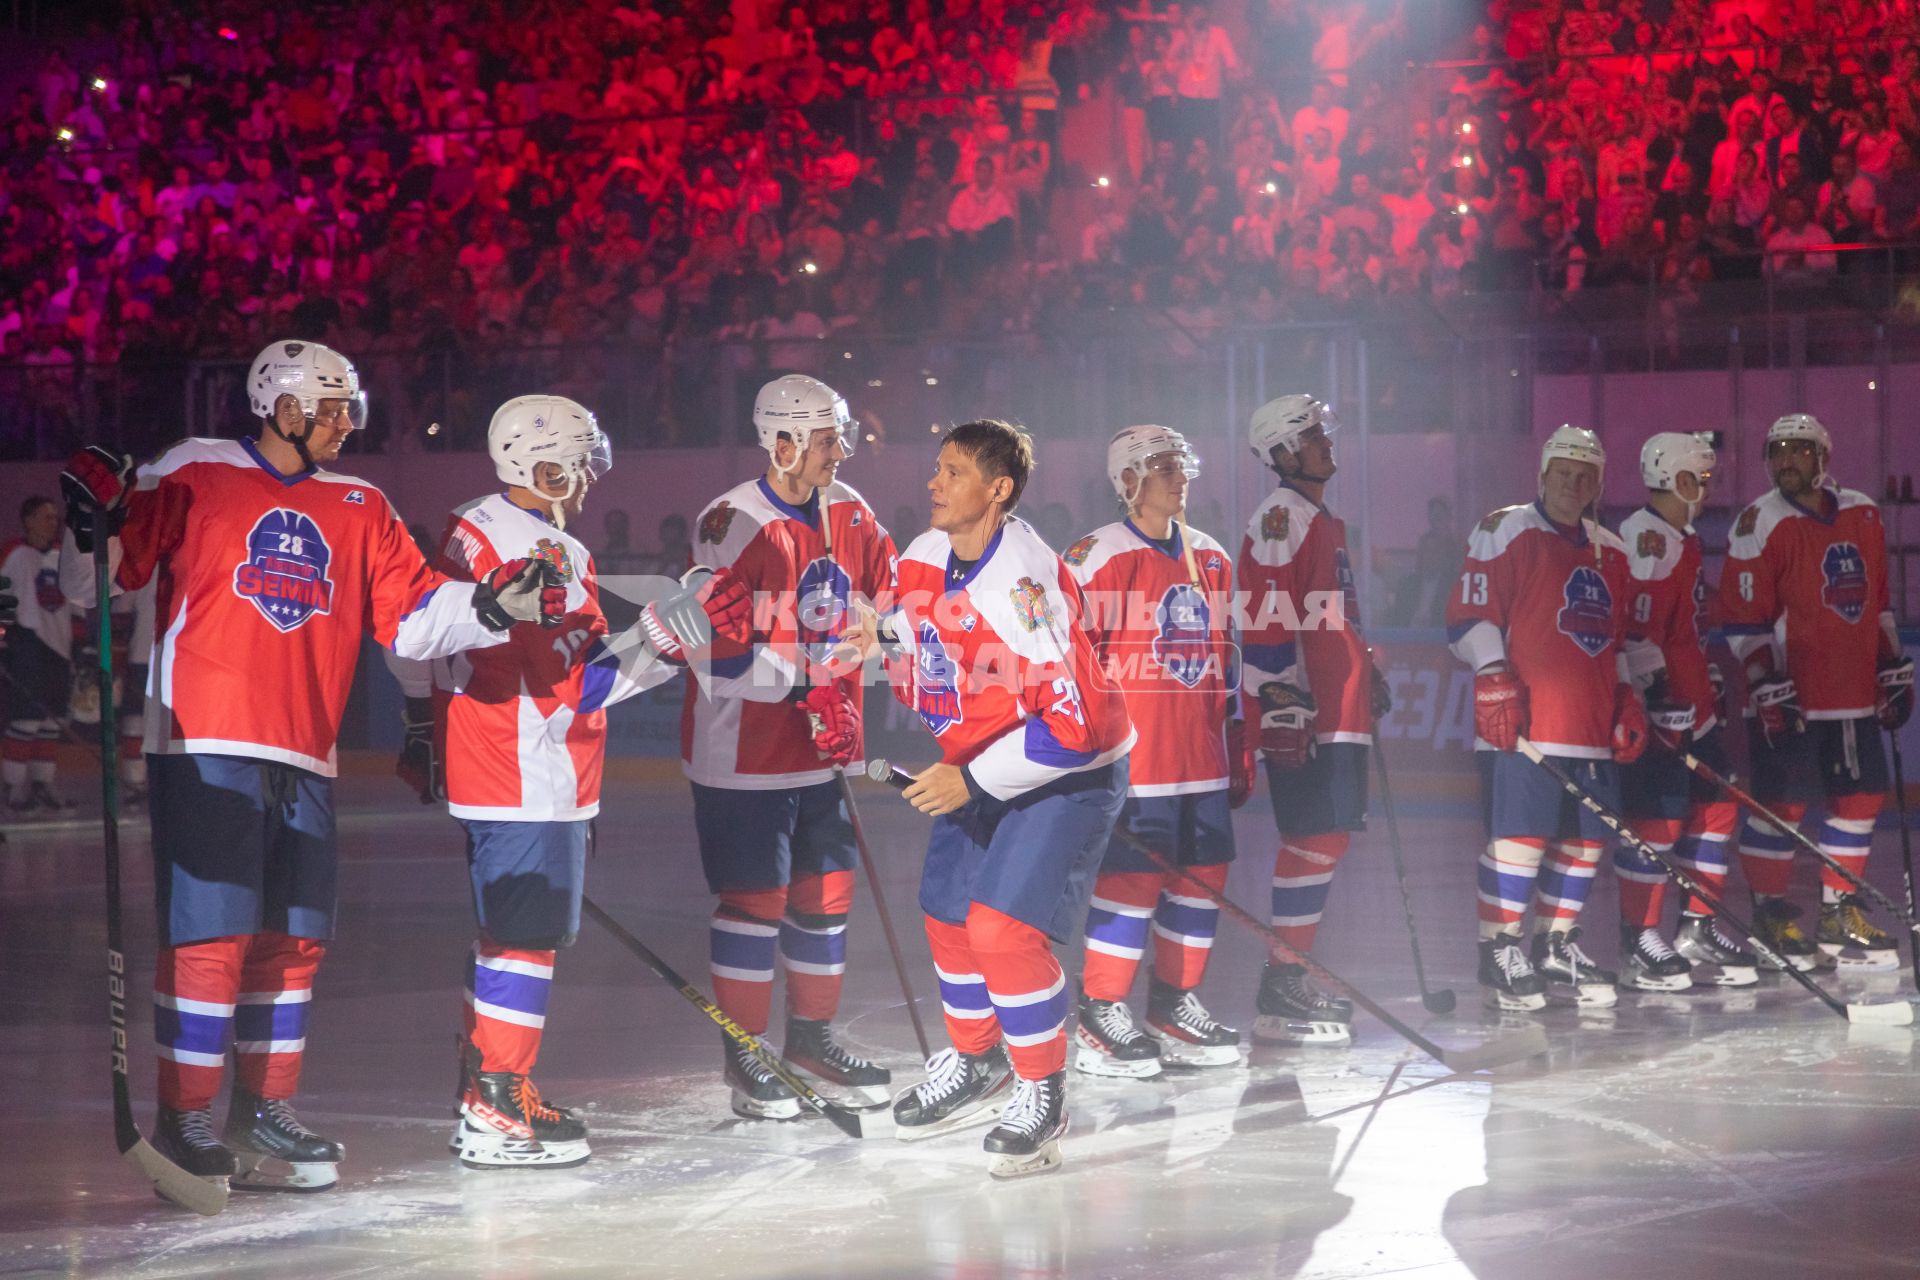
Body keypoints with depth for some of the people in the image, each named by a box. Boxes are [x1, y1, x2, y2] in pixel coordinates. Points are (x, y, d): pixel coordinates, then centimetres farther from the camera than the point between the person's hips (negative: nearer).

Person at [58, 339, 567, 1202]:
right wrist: (92, 523, -19)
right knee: (211, 935, -8)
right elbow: (104, 578, 1)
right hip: (203, 747, -6)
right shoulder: (194, 476, 0)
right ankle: (184, 1122, 2)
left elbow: (414, 613, 7)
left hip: (302, 758, 6)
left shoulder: (359, 509, 13)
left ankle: (264, 1111, 22)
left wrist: (491, 607, -10)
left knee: (294, 938, 9)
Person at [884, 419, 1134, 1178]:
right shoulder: (921, 563, -5)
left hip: (1069, 772, -8)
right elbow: (914, 668, 14)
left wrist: (972, 781, -27)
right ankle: (976, 1065, 38)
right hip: (978, 766, 8)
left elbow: (1069, 724, -31)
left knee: (1004, 927, -17)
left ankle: (1041, 1093, 3)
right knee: (948, 916, 15)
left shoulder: (1026, 583, -30)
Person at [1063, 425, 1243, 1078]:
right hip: (1132, 752, -7)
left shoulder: (1211, 559, 15)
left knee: (1203, 874, 7)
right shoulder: (1098, 557, -7)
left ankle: (1175, 1007, 19)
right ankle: (1100, 1018, 1)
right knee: (1134, 877, -9)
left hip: (1200, 752, 7)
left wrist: (1237, 751, 19)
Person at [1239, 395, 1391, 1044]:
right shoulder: (1281, 518, -11)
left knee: (1327, 837, 11)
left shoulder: (1323, 521, 21)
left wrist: (1368, 672, 30)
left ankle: (1294, 976, 18)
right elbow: (1268, 622, -18)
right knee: (1317, 838, -12)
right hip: (1303, 717, -10)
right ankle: (1282, 989, -11)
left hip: (1340, 711, 10)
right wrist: (1282, 701, -22)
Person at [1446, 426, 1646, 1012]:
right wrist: (1493, 680, -16)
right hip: (1524, 721, -7)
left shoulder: (1610, 551, 20)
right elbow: (1471, 615, -7)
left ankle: (1556, 947, 19)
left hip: (1592, 724, 7)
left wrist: (1627, 699, 19)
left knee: (1585, 837, 7)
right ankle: (1500, 952, -3)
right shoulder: (1504, 532, -1)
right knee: (1520, 834, -11)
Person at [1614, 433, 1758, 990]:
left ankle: (1698, 930, 19)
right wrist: (1656, 690, -25)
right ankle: (1638, 943, -2)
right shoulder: (1647, 539, -15)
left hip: (1692, 702, 11)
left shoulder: (1684, 539, 19)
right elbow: (1637, 626, -22)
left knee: (1715, 806, 11)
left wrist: (1709, 680, 29)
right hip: (1657, 707, -11)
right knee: (1657, 818, -9)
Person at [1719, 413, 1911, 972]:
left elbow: (1877, 603, 18)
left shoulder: (1862, 515, 10)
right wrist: (1767, 688, -16)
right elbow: (1744, 619, -10)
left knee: (1860, 797, 8)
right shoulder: (1760, 525, -8)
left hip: (1854, 696, 6)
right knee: (1782, 803, -5)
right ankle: (1770, 916, 6)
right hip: (1787, 702, -6)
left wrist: (1894, 673, 16)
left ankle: (1838, 913, 20)